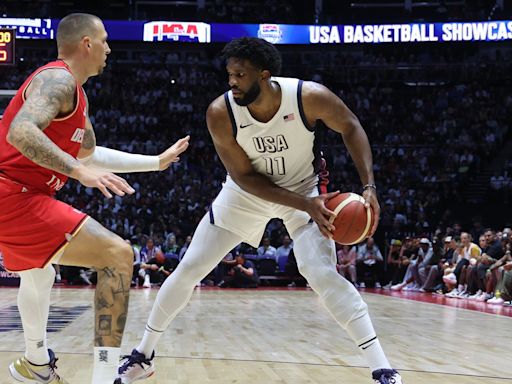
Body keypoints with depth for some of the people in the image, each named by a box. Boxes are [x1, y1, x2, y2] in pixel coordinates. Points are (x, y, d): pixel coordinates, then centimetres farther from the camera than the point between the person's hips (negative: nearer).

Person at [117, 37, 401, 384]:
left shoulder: (310, 96, -29)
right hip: (248, 193, 2)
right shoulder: (220, 113, -27)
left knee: (323, 275, -21)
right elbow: (245, 177, -20)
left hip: (303, 188, -2)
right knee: (188, 269, 2)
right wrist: (305, 205, -29)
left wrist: (369, 184, -19)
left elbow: (350, 127, -9)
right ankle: (144, 355, 21)